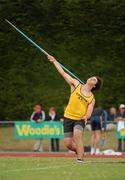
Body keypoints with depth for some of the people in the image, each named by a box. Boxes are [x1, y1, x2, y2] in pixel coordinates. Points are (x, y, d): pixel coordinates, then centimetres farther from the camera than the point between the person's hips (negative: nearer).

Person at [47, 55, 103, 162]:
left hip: (80, 120, -2)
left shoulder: (92, 99, 5)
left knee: (77, 135, -31)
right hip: (68, 117, 2)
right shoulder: (76, 85, 6)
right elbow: (63, 73, 6)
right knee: (68, 144, -3)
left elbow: (89, 113, -1)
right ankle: (80, 151, 29)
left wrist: (86, 116, -22)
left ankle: (80, 159, -30)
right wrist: (54, 61, 5)